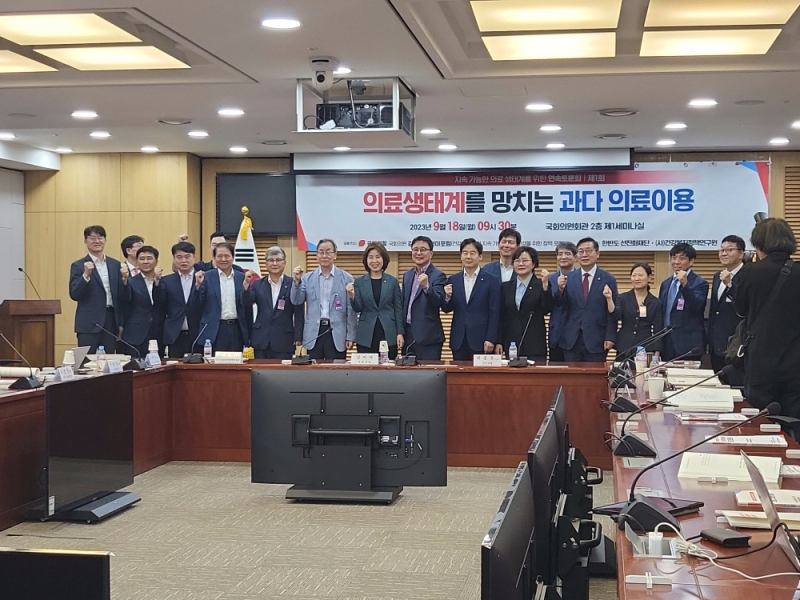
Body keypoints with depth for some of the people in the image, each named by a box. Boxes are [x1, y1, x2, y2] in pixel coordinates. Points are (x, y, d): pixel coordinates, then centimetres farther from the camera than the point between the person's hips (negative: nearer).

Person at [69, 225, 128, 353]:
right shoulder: (78, 266, 1)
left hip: (111, 321, 4)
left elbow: (121, 295, 11)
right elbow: (74, 295, -8)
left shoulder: (115, 264, 12)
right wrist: (86, 275, -20)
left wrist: (124, 279, -8)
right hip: (89, 323, -4)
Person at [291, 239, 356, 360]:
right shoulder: (307, 278, 8)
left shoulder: (346, 278, 2)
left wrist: (350, 336, -2)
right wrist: (297, 281, -13)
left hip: (337, 334, -2)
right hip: (313, 333, 2)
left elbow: (351, 310, 1)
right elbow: (296, 301, 2)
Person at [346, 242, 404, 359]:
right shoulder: (359, 282, 6)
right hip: (366, 337, 0)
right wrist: (352, 296, -18)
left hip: (388, 335, 0)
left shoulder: (392, 281, 5)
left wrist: (400, 333, -1)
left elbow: (398, 309, 5)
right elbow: (358, 309, 1)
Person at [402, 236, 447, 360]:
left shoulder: (438, 276, -7)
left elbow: (439, 302, -21)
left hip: (428, 338, -6)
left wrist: (426, 286, -39)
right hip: (408, 337, 6)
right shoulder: (407, 275, 13)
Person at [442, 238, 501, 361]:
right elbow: (447, 309, 12)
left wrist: (491, 339, -9)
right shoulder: (453, 280, 9)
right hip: (458, 341, 3)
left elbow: (494, 313, -3)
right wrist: (447, 297, -9)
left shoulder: (491, 281, -1)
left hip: (481, 340, -3)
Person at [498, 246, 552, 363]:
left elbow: (547, 309, -11)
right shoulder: (505, 287, 12)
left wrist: (545, 284, -20)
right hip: (511, 344, 3)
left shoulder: (541, 285, 3)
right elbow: (501, 317, 12)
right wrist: (498, 342, 5)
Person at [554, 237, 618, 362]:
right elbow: (560, 304, 5)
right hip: (571, 341, 2)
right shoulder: (568, 278, 8)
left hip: (596, 341, -2)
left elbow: (612, 312, -1)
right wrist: (561, 289, -15)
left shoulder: (608, 279, 0)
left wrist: (610, 338, -6)